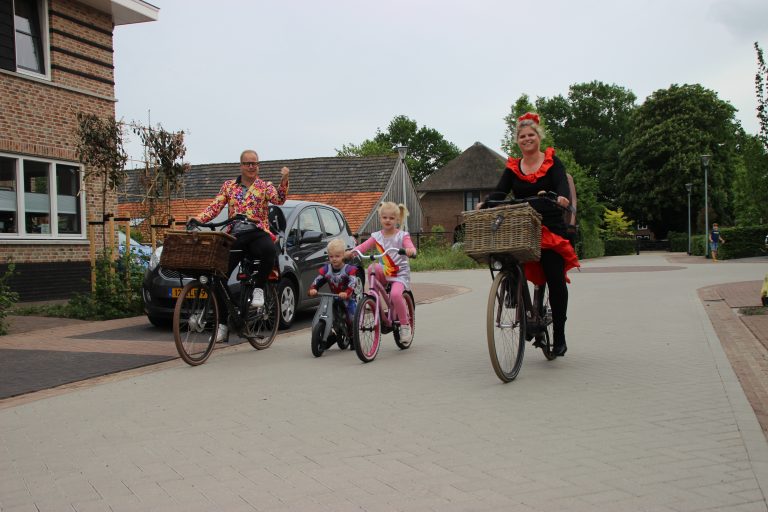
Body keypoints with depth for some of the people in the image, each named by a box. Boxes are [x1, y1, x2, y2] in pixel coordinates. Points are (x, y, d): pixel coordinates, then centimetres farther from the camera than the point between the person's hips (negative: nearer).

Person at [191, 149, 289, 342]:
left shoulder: (265, 186, 10)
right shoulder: (229, 186, 17)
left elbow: (279, 199, -10)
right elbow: (214, 207, 9)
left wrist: (284, 181, -28)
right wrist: (197, 219, -8)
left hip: (258, 233, -2)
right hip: (234, 236, 3)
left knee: (269, 250, -39)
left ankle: (259, 288, -15)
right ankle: (223, 325, 4)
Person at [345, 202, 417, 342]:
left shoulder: (402, 236, 0)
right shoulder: (377, 236, 8)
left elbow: (410, 247, -16)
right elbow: (364, 246, -5)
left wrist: (410, 250, -41)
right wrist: (350, 252, -24)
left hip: (400, 273, -3)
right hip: (384, 273, 3)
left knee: (395, 294, -29)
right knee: (373, 268, -31)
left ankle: (405, 325, -8)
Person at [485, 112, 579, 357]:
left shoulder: (552, 162, 4)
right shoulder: (513, 168, 11)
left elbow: (562, 183, -12)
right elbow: (499, 192, 0)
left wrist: (562, 197, -35)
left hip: (551, 229, -2)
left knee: (555, 280, -5)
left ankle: (559, 336, 6)